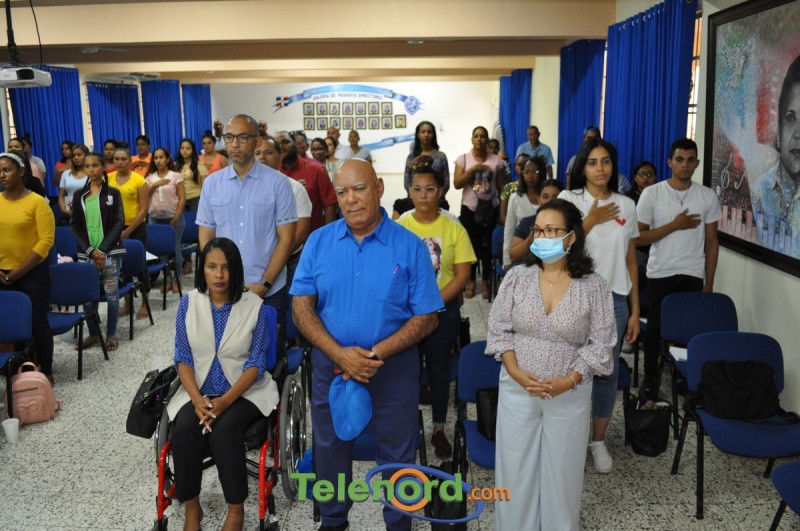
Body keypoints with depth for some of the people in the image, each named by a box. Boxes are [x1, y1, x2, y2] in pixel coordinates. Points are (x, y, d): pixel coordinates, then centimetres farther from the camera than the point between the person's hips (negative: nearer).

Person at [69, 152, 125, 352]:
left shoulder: (113, 193, 2)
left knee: (111, 294, 1)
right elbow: (74, 225, 5)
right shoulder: (79, 195, 8)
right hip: (86, 253, 2)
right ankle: (93, 334, 18)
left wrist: (103, 250, -11)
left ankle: (111, 335, 13)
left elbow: (119, 223, -3)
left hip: (110, 252, -2)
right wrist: (90, 251, -7)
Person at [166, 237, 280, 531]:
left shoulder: (255, 306, -8)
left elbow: (256, 364, -9)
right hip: (199, 391, 2)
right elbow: (183, 358, -1)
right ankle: (191, 507, -5)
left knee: (224, 429, -30)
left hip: (245, 391, -2)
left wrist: (225, 400, -22)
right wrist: (197, 400, -17)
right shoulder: (188, 303, -1)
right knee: (184, 429, -26)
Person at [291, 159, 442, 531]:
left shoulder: (410, 246, -9)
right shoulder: (319, 241, -3)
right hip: (330, 364, 2)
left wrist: (377, 354, -20)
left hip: (393, 368, -2)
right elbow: (302, 306, -5)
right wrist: (339, 354, -19)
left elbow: (426, 317, -9)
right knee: (330, 448, 20)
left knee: (397, 455, 14)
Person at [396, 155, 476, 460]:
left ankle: (439, 430, 26)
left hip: (443, 311, 0)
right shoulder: (398, 227, -2)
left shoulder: (454, 229, -4)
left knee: (438, 369, 10)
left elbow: (462, 275, -6)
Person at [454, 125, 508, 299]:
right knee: (471, 244, 5)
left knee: (486, 244, 4)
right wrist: (473, 169, -19)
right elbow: (457, 184, -8)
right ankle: (471, 281, 16)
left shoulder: (496, 160, 1)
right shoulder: (463, 159, 0)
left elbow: (502, 187, 4)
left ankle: (486, 282, 16)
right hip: (469, 208, 0)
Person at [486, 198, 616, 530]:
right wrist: (516, 372, -15)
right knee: (515, 469, 11)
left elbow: (600, 344, -7)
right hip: (517, 390, 1)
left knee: (562, 472, 12)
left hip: (570, 394, -1)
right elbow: (499, 330, -2)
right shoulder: (517, 278, -4)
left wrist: (568, 381, -17)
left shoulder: (594, 286, -8)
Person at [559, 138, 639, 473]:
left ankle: (599, 440, 23)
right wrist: (591, 221, -13)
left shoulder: (626, 206, 7)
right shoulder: (568, 200, -1)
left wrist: (635, 311, 7)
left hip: (614, 298, 3)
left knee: (608, 370, 8)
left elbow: (631, 261, 9)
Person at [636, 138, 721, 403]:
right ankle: (650, 380, 23)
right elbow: (638, 238, -7)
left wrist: (709, 282, 4)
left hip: (693, 275, 1)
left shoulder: (708, 196, 2)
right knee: (656, 327, 9)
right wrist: (675, 225, -15)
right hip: (660, 274, -1)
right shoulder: (652, 193, -4)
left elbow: (711, 241, 6)